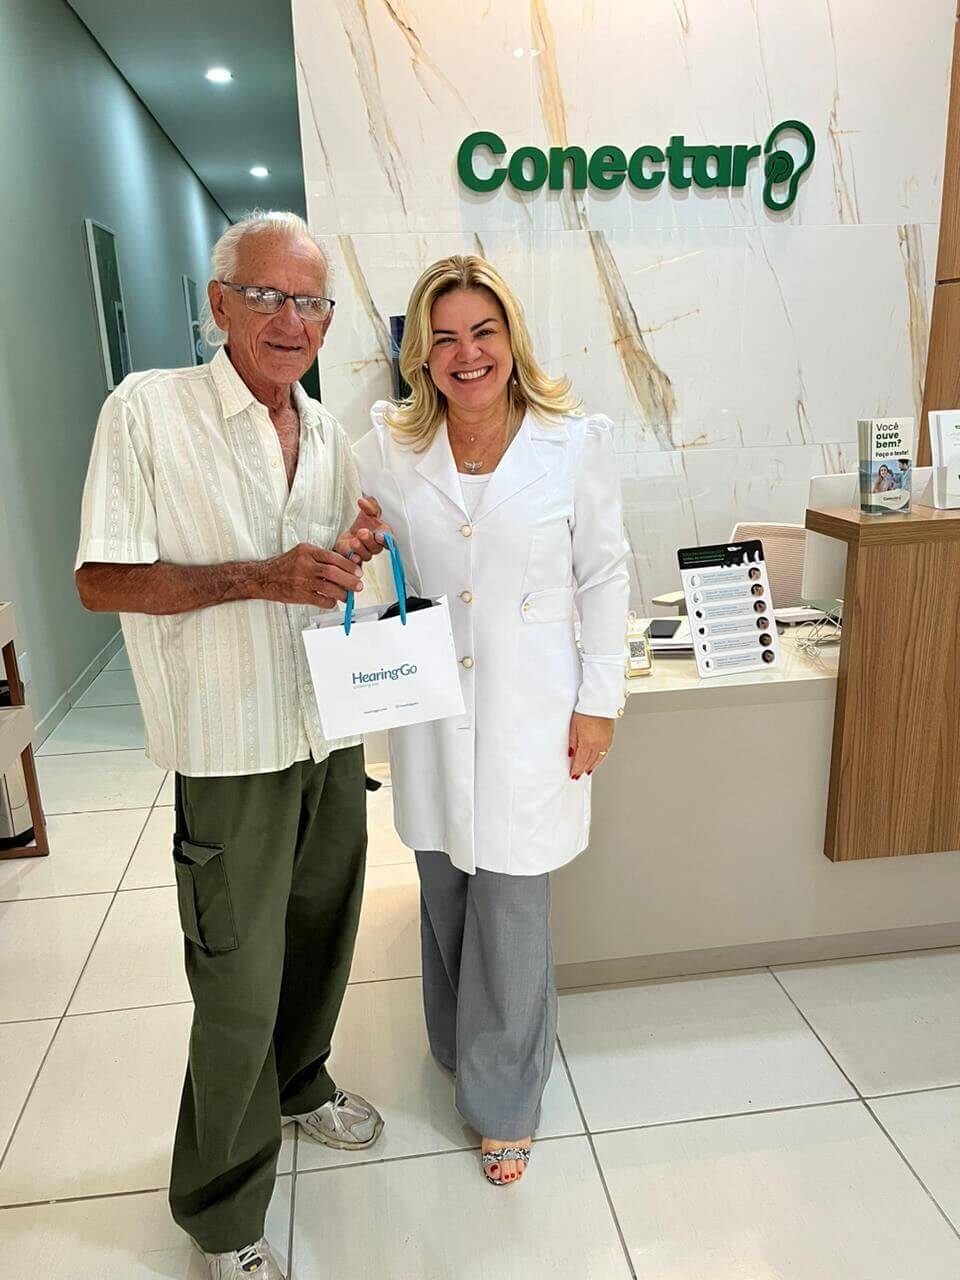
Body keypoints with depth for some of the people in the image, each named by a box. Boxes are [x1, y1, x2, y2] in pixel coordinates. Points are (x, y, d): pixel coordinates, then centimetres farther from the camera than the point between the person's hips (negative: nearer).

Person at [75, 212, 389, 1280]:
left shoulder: (327, 432, 9)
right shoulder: (148, 410, -11)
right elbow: (102, 580, -13)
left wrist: (353, 553, -5)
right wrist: (260, 577, -24)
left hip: (331, 734, 6)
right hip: (233, 754, -6)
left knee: (319, 941, 22)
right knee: (238, 991, 4)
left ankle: (300, 1084, 50)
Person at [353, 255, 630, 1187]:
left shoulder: (576, 442, -6)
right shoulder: (387, 445, 0)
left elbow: (605, 577, 0)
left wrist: (599, 701, -2)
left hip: (529, 716, -2)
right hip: (430, 715, 3)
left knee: (512, 916, 5)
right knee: (445, 897, 18)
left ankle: (503, 1102, 30)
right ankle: (459, 1046, 46)